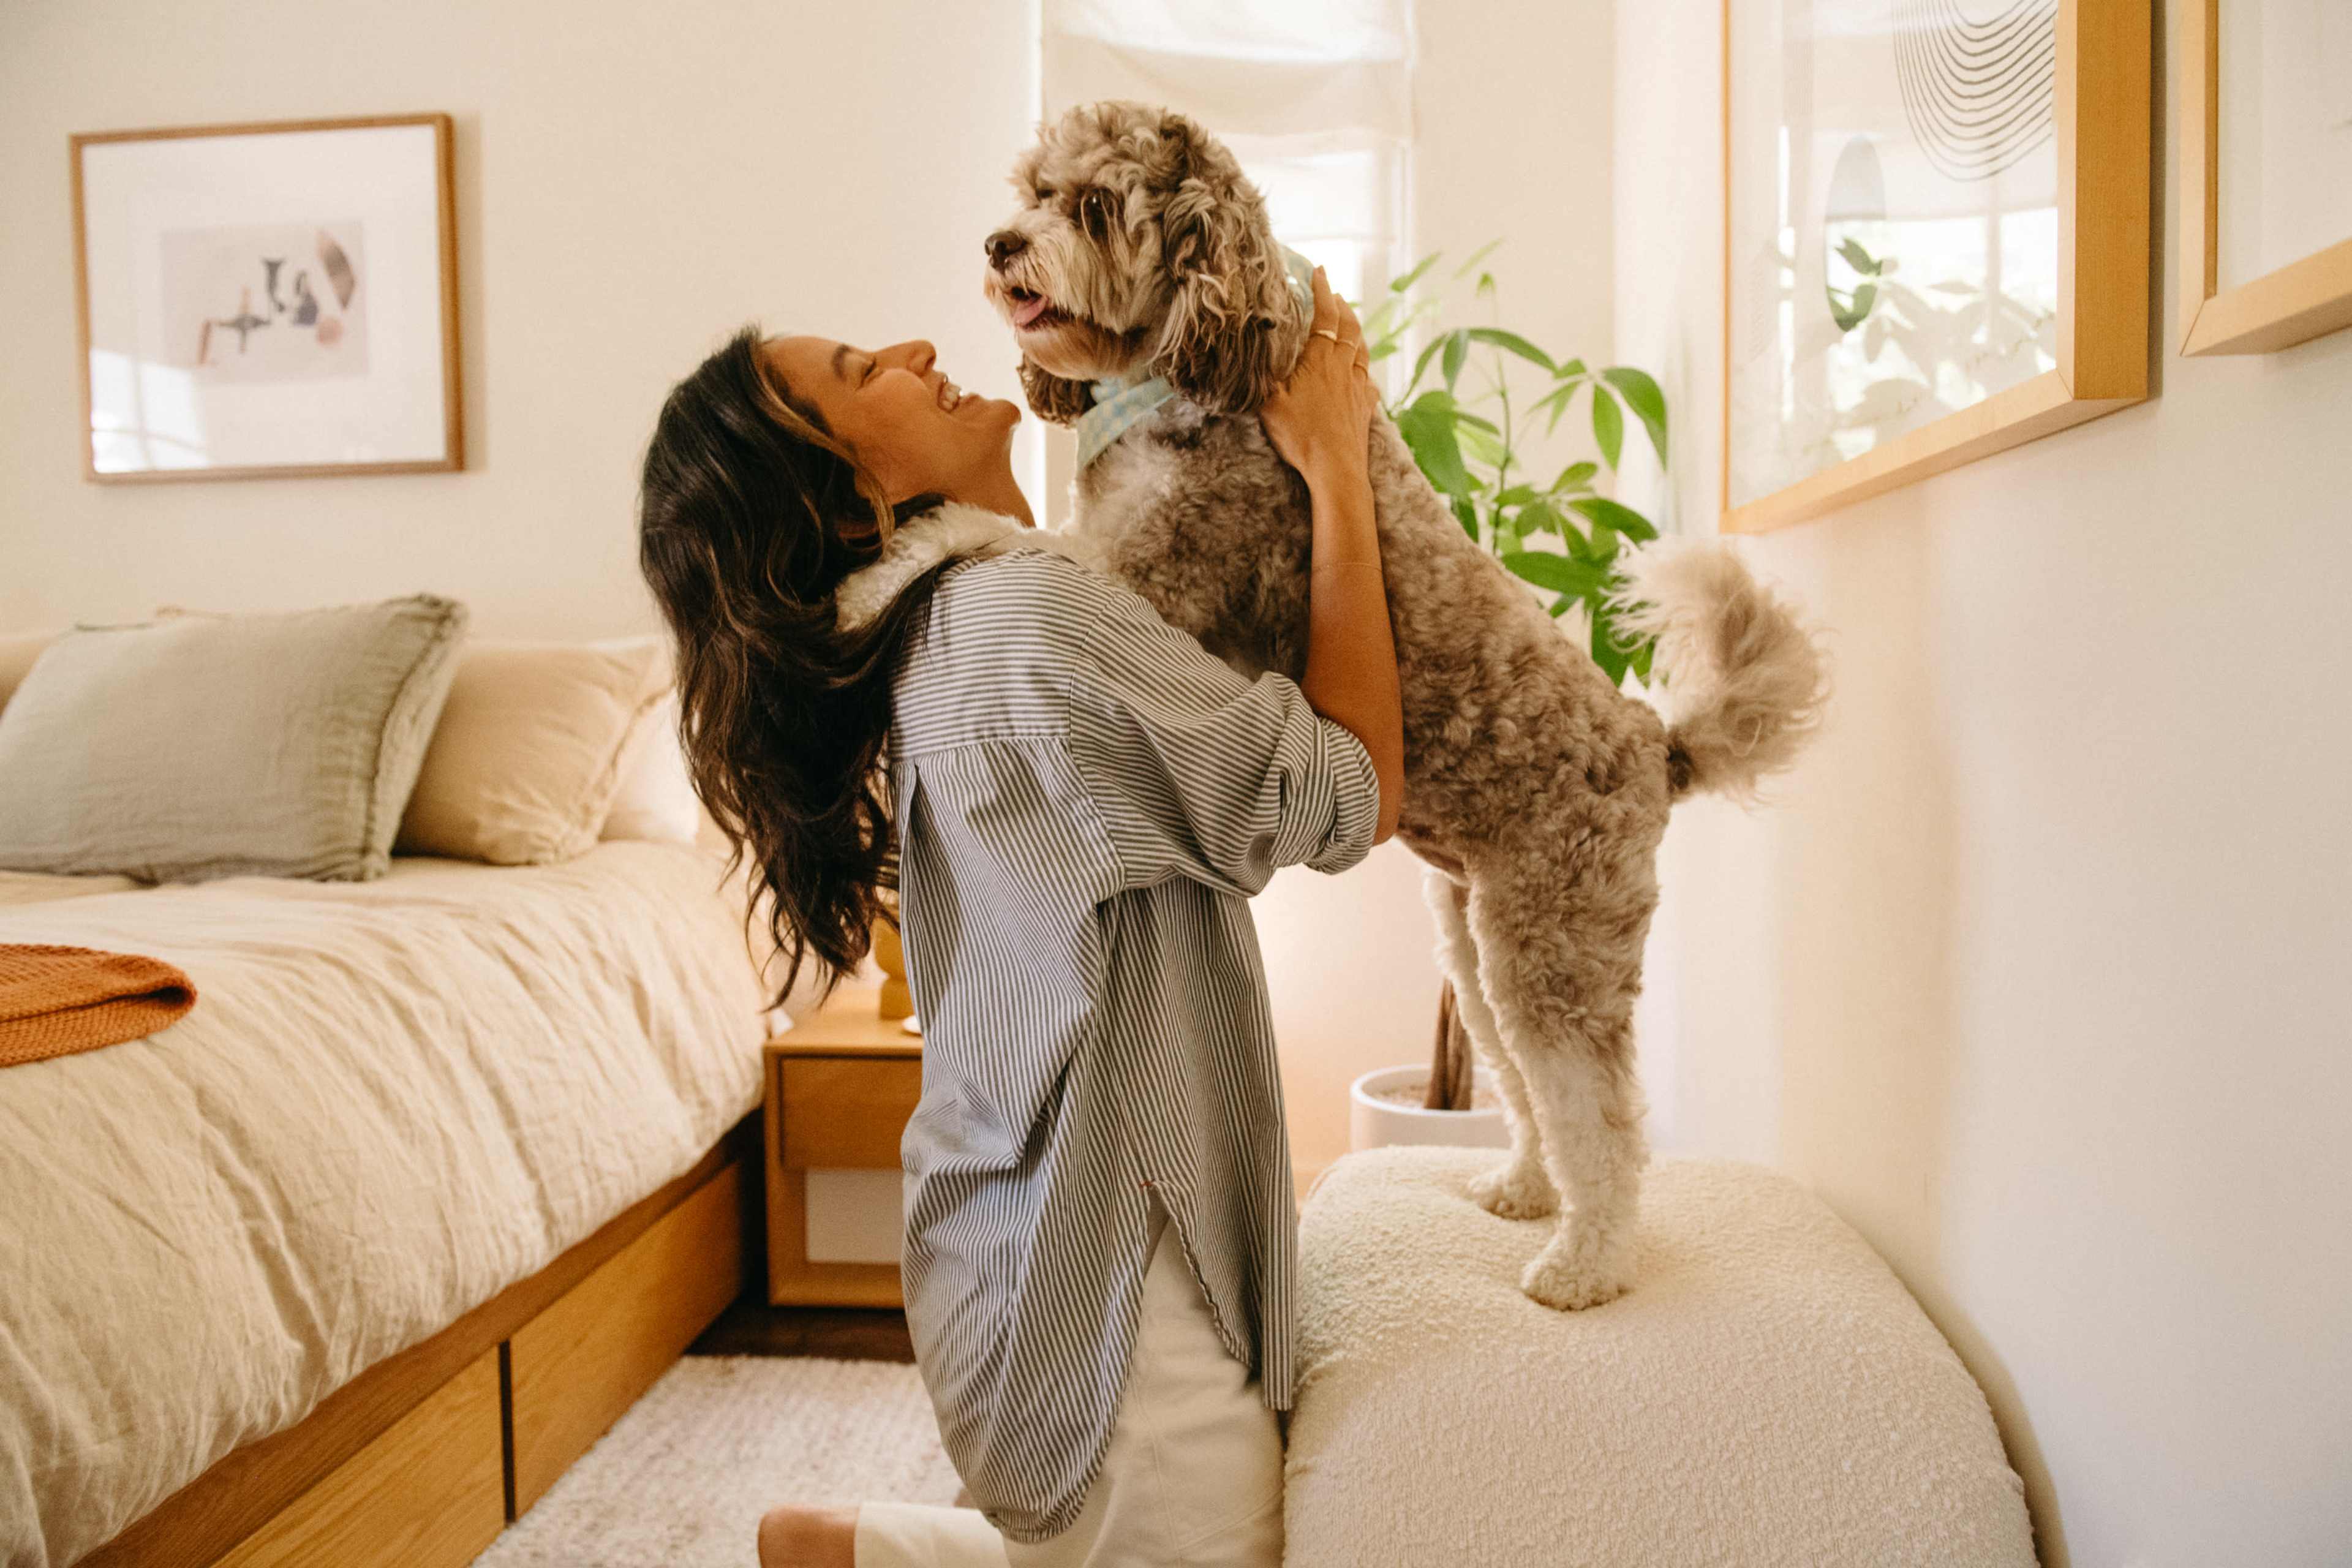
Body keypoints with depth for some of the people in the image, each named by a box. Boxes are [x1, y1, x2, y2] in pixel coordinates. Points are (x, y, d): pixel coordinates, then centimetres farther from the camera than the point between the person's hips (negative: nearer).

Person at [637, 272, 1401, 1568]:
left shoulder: (942, 629, 7)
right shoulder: (1029, 618, -24)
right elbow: (1349, 797, -19)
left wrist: (1314, 408, 6)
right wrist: (1335, 470, -12)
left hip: (1040, 1231, 10)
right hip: (1101, 1274, -10)